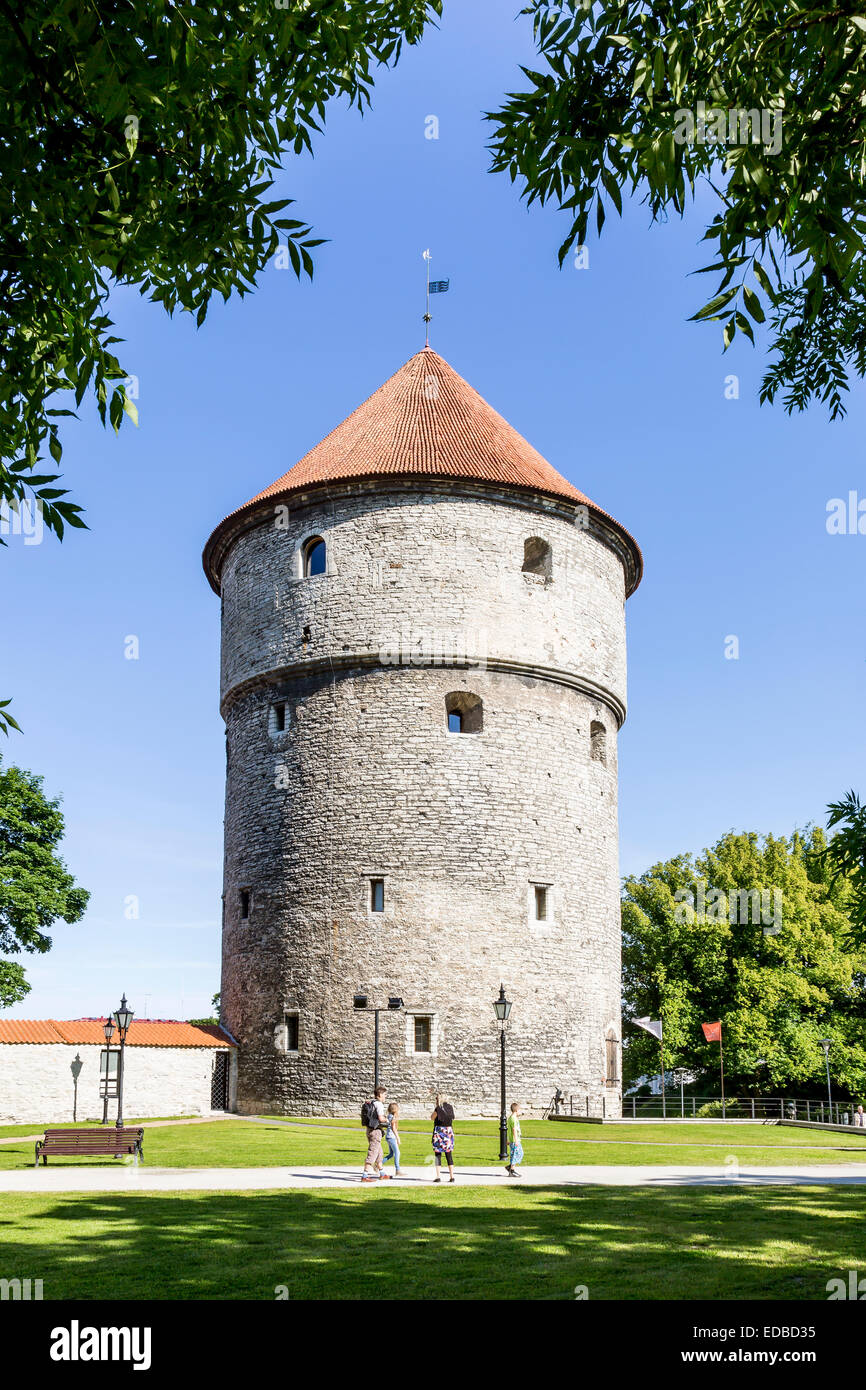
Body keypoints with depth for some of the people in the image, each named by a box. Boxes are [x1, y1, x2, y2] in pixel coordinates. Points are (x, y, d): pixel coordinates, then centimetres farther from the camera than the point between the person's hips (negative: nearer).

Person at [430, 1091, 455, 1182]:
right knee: (449, 1155, 10)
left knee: (437, 1154, 2)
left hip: (439, 1131, -4)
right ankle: (451, 1176, 8)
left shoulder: (438, 1109, -12)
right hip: (449, 1131, 4)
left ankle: (438, 1176, -2)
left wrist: (437, 1106, -2)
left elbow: (432, 1118, 1)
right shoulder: (450, 1108, 2)